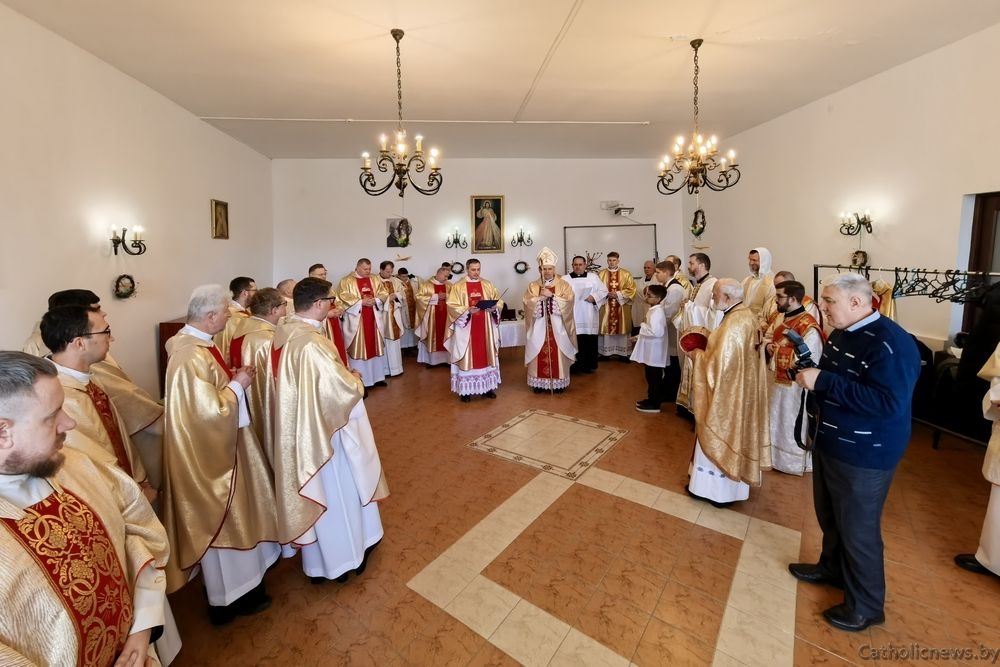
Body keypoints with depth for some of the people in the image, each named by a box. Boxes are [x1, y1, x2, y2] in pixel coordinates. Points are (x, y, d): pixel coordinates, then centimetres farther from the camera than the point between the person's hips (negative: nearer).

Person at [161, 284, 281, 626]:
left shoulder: (190, 341, 2)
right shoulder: (192, 357, -29)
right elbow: (211, 410, -29)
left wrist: (231, 378, -1)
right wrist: (237, 385, -16)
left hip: (215, 445, 10)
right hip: (210, 453, -10)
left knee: (228, 517, 24)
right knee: (222, 519, 8)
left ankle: (237, 584, 45)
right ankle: (229, 596, 29)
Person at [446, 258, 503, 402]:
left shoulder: (488, 285, 9)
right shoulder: (458, 287, -2)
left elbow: (499, 302, 8)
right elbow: (452, 306, -9)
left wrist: (494, 308, -14)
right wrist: (467, 310, -24)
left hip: (485, 328, 4)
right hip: (466, 329, -3)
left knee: (486, 356, 9)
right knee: (467, 357, 1)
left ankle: (487, 387, 21)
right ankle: (465, 390, 9)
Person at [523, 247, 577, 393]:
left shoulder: (563, 285, 4)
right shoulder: (533, 286, 6)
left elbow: (567, 301, -11)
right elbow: (527, 302, -6)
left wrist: (551, 296, -18)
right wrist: (541, 297, -19)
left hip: (557, 326, -1)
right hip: (539, 327, 1)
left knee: (557, 353, 2)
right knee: (539, 354, 3)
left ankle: (559, 383, 13)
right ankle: (539, 382, 13)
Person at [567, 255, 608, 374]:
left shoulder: (593, 277, 9)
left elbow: (604, 290, 7)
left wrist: (594, 297, -9)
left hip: (589, 317, 1)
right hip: (572, 316, -1)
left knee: (590, 341, 5)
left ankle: (589, 365, 18)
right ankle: (574, 365, 7)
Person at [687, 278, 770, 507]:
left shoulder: (733, 324, -28)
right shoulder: (746, 315, 4)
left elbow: (719, 363, -27)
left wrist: (697, 354, -11)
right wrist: (707, 347, 5)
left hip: (726, 392, -10)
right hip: (740, 389, 10)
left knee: (718, 437, 5)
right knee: (733, 432, 21)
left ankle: (716, 488, 20)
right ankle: (730, 482, 38)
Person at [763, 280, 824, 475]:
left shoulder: (808, 326, -23)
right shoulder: (784, 318, 5)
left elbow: (807, 358, -28)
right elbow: (776, 341, 14)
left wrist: (777, 348, -20)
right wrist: (769, 345, -9)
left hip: (794, 385, -9)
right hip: (778, 379, 9)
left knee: (793, 423, 9)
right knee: (778, 421, 21)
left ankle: (796, 461, 28)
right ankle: (778, 455, 39)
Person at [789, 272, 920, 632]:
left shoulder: (890, 343, -24)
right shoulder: (841, 333, 5)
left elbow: (889, 403, -32)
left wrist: (822, 381, -32)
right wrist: (808, 370, -1)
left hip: (863, 455, -9)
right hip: (829, 443, 9)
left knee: (858, 529, 7)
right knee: (829, 516, 24)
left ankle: (866, 606, 28)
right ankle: (832, 567, 46)